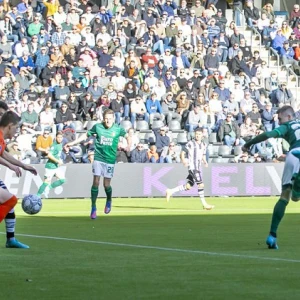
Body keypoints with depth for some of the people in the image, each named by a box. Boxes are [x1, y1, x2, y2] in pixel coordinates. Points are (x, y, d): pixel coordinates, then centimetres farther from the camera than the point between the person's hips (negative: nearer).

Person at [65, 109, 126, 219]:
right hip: (98, 158, 0)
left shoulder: (118, 129, -4)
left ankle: (109, 201, 32)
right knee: (96, 182, -7)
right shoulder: (97, 127, -3)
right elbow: (86, 135, 12)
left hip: (110, 160, 0)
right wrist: (73, 143, 10)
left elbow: (126, 134, 17)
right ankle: (93, 208, 4)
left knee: (106, 184, -1)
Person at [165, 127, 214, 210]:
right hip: (192, 167, -7)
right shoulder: (190, 144, -7)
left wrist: (205, 161, 3)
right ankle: (204, 204, -5)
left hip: (198, 168, 7)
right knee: (201, 185, -12)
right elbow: (182, 153, -4)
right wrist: (183, 160, -24)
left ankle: (170, 191, 19)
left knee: (188, 186, 8)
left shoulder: (203, 145, 12)